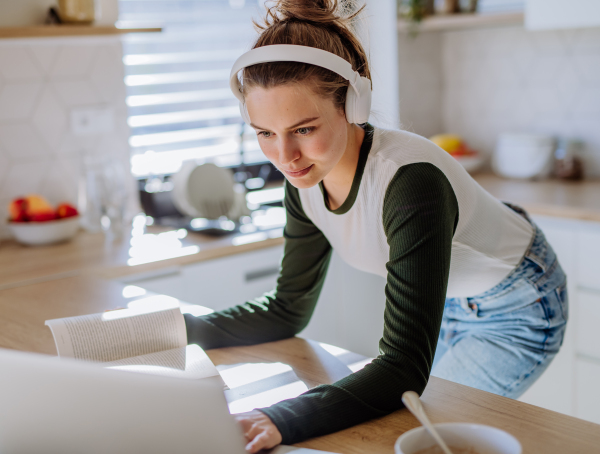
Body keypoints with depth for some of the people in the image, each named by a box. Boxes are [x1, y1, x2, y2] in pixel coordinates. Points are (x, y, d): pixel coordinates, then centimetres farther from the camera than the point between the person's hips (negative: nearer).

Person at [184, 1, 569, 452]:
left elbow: (405, 368, -42)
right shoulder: (306, 180, -17)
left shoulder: (411, 181, -40)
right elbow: (288, 311, -5)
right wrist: (182, 329, -16)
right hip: (443, 302, 7)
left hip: (516, 306, -6)